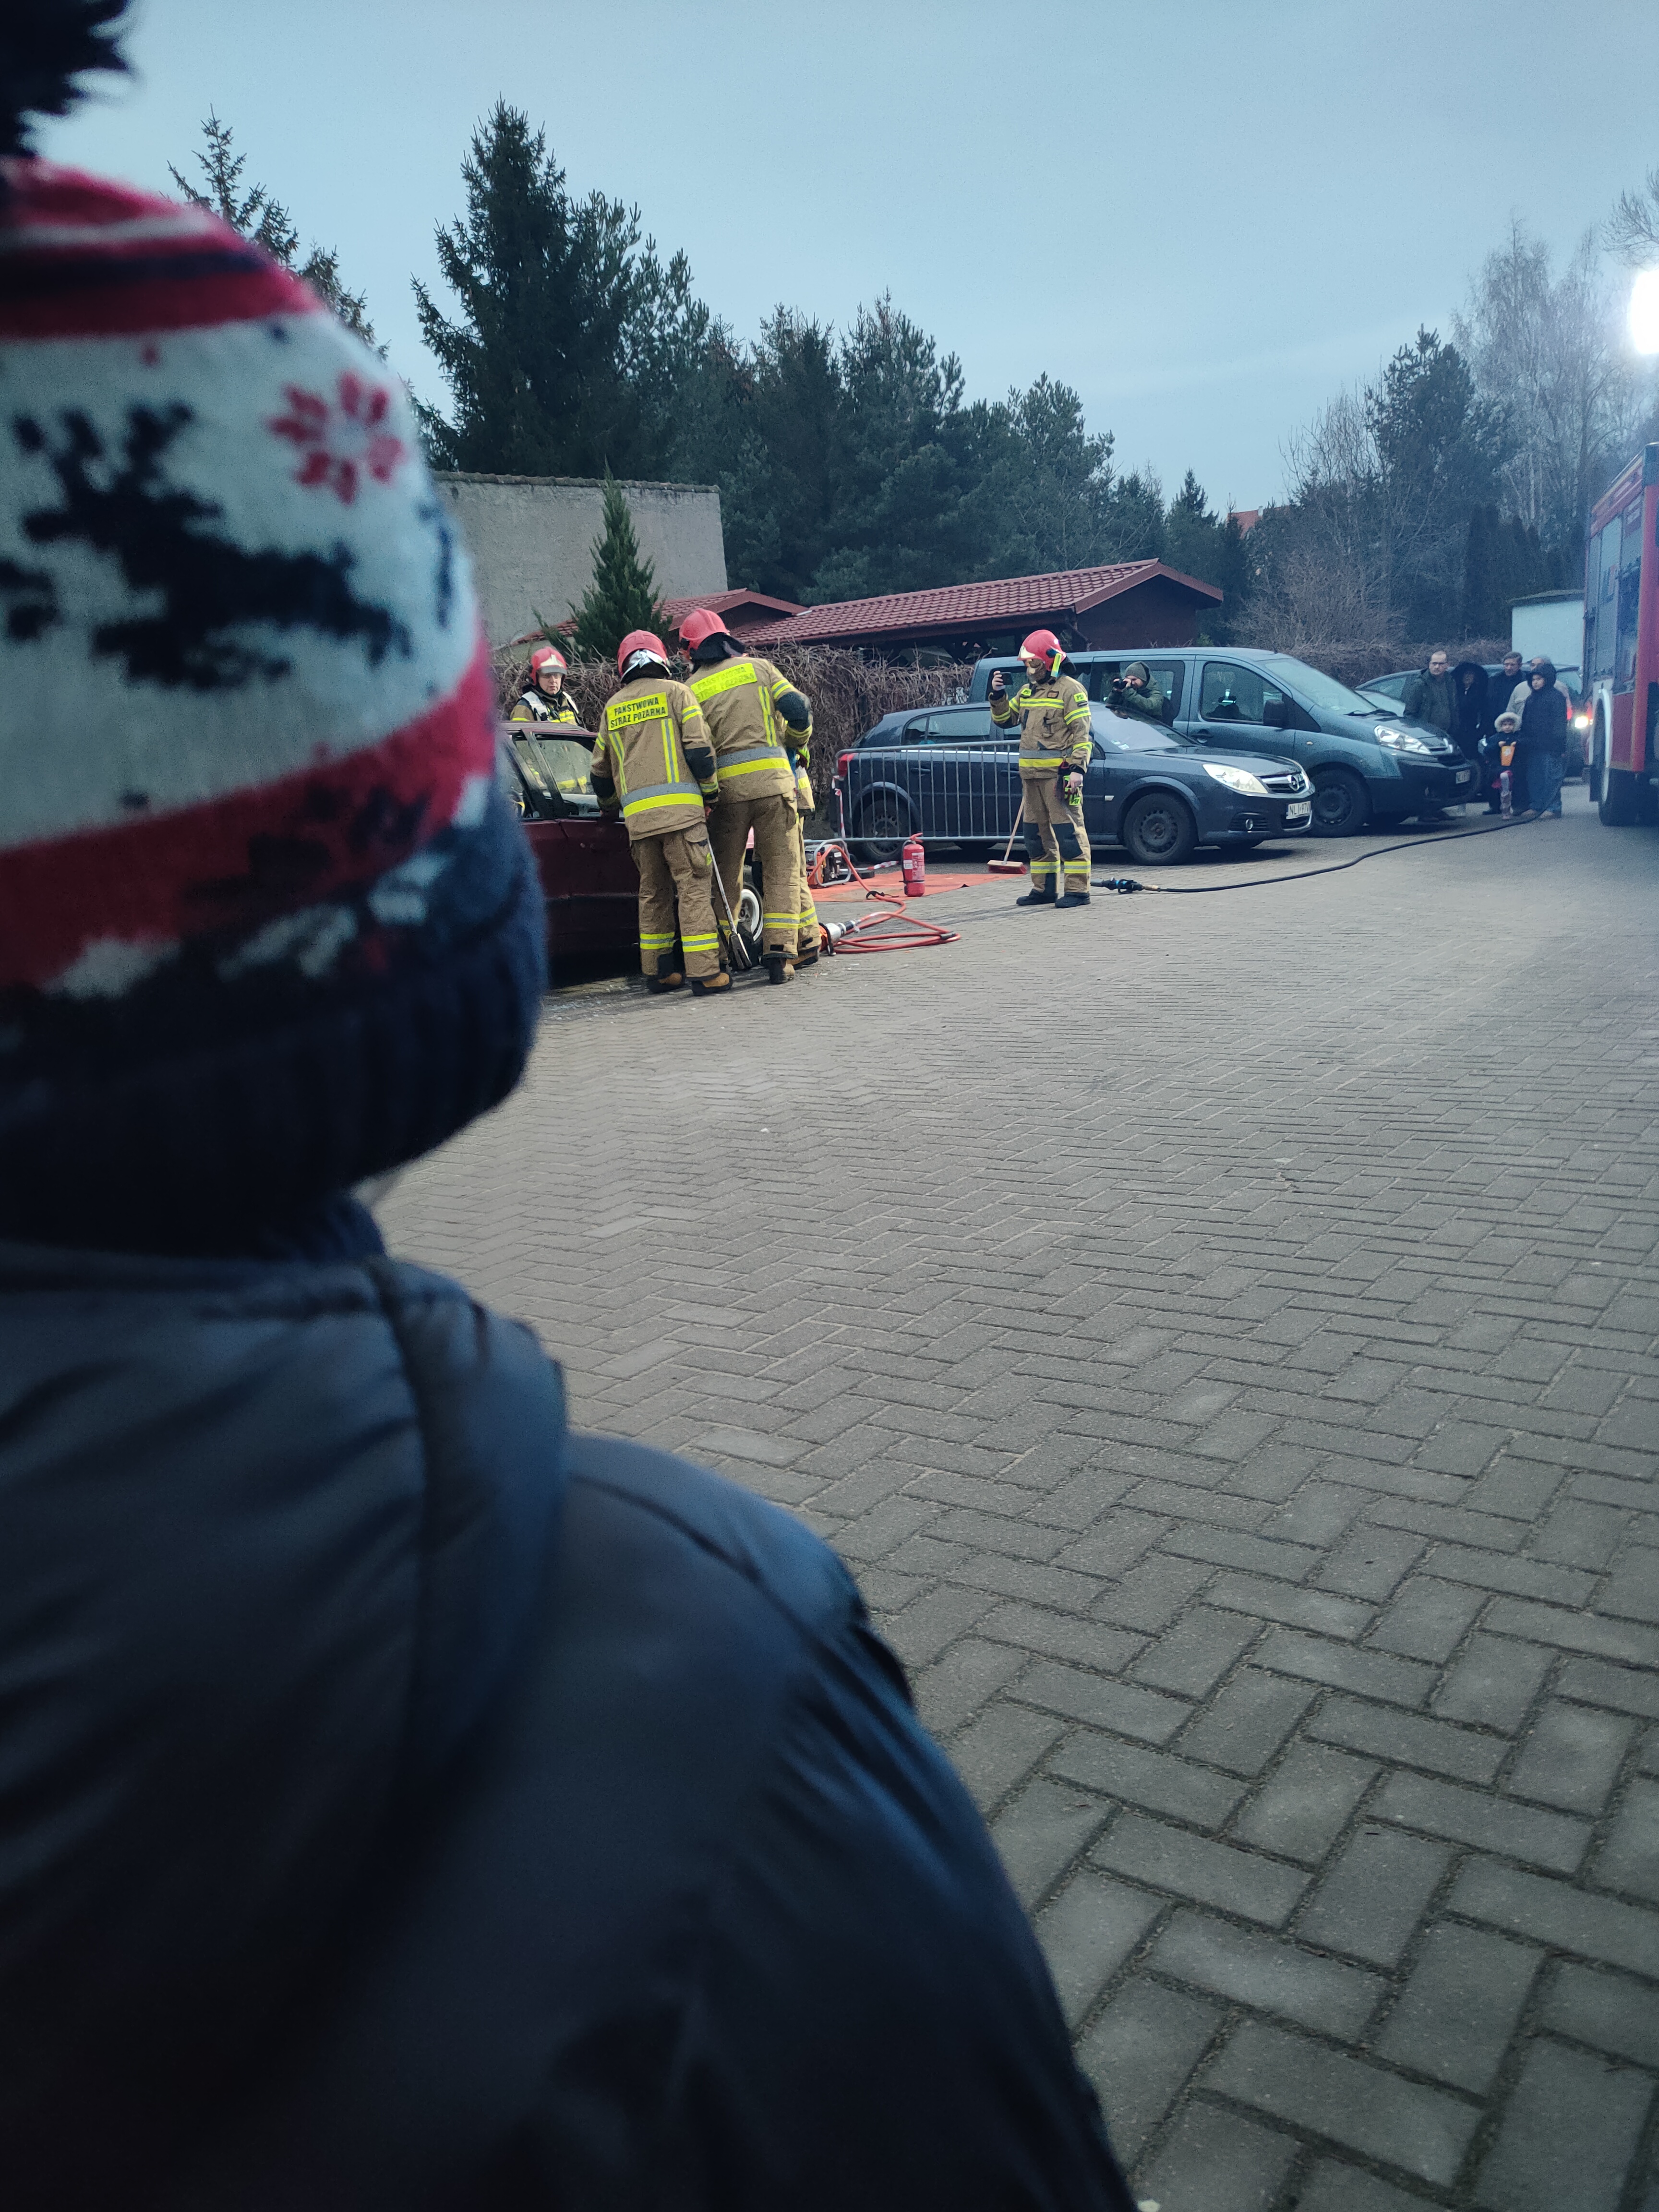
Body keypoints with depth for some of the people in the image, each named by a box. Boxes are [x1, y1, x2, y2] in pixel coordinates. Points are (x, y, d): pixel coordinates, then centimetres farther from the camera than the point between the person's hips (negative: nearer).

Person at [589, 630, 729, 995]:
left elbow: (599, 771, 25)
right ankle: (705, 972, -10)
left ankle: (657, 972, 15)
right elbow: (699, 749, -4)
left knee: (653, 892, 13)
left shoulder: (613, 707, 19)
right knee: (694, 887, -5)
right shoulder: (675, 693, 6)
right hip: (680, 808, -4)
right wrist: (710, 793, 8)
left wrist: (609, 807, 42)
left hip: (637, 814, 4)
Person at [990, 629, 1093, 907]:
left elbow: (1082, 732, -10)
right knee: (1037, 833, 12)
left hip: (1059, 774, -8)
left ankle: (1077, 890, -8)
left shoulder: (1069, 689, -6)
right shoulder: (1027, 691, 18)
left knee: (1068, 831, -9)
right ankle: (1044, 889, 20)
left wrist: (1078, 768, -18)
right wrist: (998, 696, 8)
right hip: (1031, 775, 8)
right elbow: (1004, 720, 25)